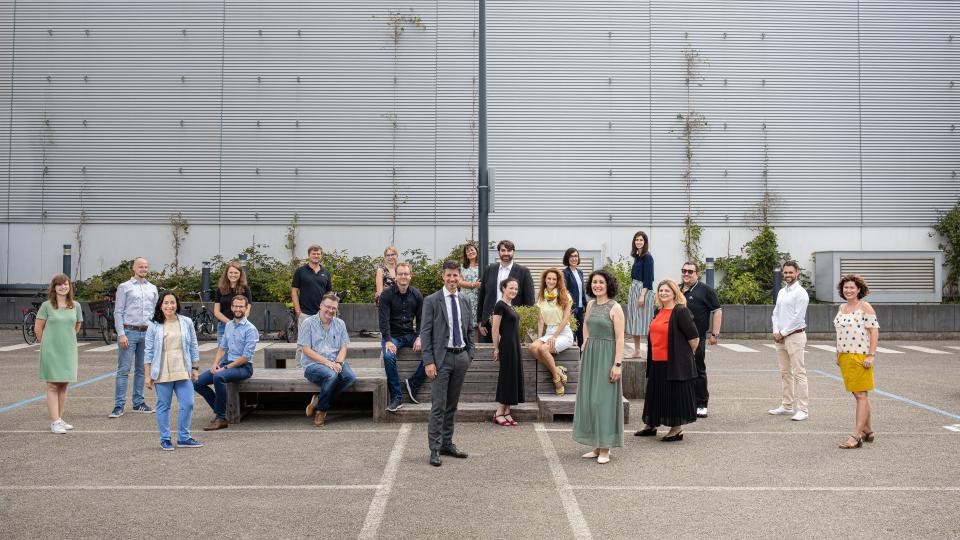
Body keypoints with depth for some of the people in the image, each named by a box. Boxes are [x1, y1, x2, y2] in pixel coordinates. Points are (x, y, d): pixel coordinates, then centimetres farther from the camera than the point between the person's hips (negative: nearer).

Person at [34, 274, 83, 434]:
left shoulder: (76, 306, 5)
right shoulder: (47, 305, -4)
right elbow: (38, 328, 3)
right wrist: (46, 343, 10)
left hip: (68, 350, 3)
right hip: (51, 351, -3)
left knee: (63, 385, 9)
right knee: (52, 386, -3)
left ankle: (59, 419, 18)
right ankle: (55, 422, -2)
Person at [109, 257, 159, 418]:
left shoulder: (153, 288, 14)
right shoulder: (124, 287, 2)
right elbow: (118, 312, -3)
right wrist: (121, 334, -11)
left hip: (147, 333, 4)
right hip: (129, 332, -4)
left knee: (142, 370, 9)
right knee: (123, 370, -6)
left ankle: (138, 403, 17)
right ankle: (119, 406, -4)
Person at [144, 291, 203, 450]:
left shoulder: (186, 323, 5)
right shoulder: (154, 326, 0)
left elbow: (193, 347, 10)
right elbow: (149, 352, 2)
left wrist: (195, 368, 7)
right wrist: (148, 375, 0)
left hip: (183, 372, 2)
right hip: (162, 374, -2)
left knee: (187, 404, 1)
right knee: (163, 406, 6)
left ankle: (184, 438, 15)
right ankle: (165, 439, 18)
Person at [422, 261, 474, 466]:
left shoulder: (464, 301, 11)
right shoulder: (432, 301, -4)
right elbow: (425, 332, -6)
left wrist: (470, 355, 9)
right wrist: (428, 361, -12)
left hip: (461, 357, 5)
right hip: (442, 358, -5)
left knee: (452, 405, 12)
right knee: (438, 406, -5)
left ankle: (447, 444, 21)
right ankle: (435, 449, 1)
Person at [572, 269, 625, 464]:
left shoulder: (615, 308, -10)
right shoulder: (590, 305, 9)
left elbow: (620, 338, -14)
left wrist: (617, 364, -19)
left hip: (607, 356, -7)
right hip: (590, 355, 7)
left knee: (603, 399, -4)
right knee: (589, 399, 8)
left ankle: (605, 449, 4)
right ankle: (596, 446, 18)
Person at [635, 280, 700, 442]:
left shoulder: (681, 311, -12)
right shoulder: (659, 312, 11)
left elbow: (694, 338, -12)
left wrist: (686, 355, 1)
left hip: (675, 363, -8)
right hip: (657, 362, 8)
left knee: (675, 394, 1)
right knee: (656, 393, 16)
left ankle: (677, 429, 12)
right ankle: (650, 425, 27)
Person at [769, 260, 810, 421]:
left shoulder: (800, 293, -9)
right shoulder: (781, 292, 16)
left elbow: (798, 317, -15)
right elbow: (776, 313, 15)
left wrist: (783, 333, -10)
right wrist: (776, 332, 0)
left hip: (795, 336, -8)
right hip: (781, 337, 8)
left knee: (799, 373, -8)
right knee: (785, 373, 13)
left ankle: (803, 409, -7)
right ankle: (787, 406, 20)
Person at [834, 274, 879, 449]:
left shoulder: (865, 307, -8)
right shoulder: (841, 307, 14)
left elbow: (874, 331, -12)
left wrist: (871, 355, -18)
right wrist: (838, 355, 16)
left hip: (861, 357, -8)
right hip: (844, 357, 8)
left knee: (861, 395, -6)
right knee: (858, 395, 13)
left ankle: (857, 436, -7)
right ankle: (868, 431, 23)